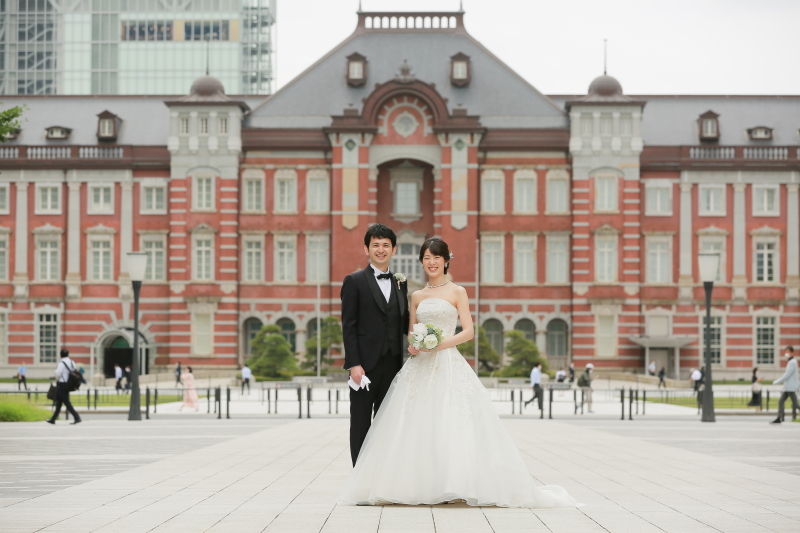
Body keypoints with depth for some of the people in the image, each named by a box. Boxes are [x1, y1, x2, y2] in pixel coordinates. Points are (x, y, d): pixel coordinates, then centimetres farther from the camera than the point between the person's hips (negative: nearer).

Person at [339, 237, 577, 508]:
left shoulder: (457, 292, 4)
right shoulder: (417, 296, 16)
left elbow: (468, 331, -2)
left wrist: (441, 343, -16)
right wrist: (412, 345, -4)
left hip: (449, 366, -4)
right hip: (420, 368, 4)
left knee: (452, 423, -13)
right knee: (416, 425, -4)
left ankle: (458, 485, -9)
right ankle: (419, 486, -1)